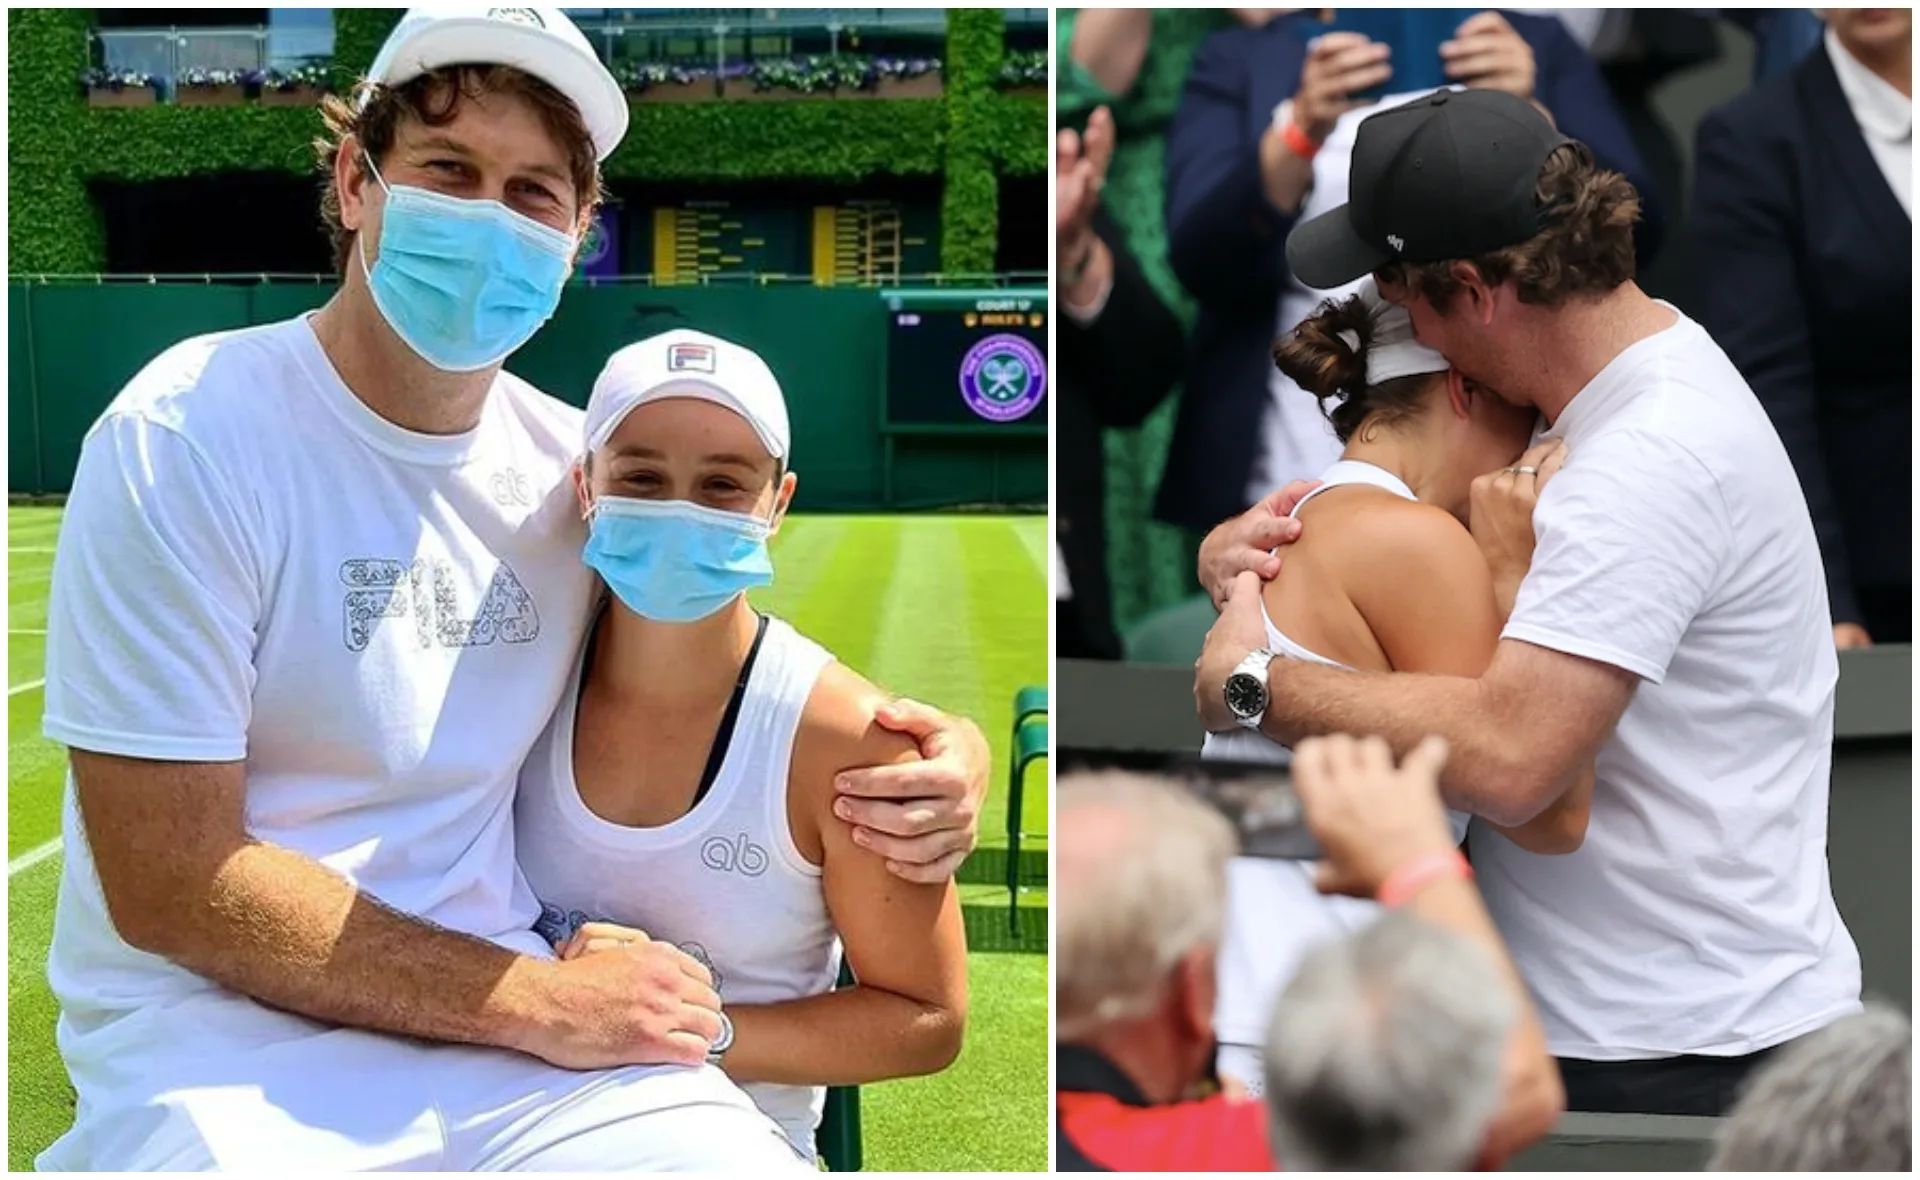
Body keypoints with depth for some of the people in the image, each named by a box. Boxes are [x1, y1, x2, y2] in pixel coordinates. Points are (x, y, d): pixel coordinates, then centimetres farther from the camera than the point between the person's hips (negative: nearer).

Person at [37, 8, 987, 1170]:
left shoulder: (579, 466, 6)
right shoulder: (189, 438, -10)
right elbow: (167, 882, -13)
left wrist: (937, 747, -3)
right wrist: (543, 1003, -13)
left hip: (520, 1004, 5)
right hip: (227, 1032, -4)